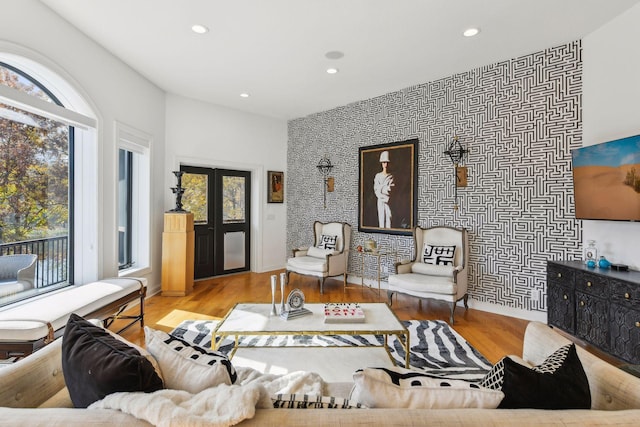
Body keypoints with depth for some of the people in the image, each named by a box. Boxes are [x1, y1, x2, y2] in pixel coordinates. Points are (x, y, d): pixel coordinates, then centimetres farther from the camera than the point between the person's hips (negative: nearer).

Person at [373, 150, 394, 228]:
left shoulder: (391, 176, 5)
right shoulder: (378, 176, 4)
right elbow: (376, 190, -2)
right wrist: (384, 197, -13)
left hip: (389, 200, 0)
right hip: (380, 200, 0)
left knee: (389, 217, -4)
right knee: (381, 218, 0)